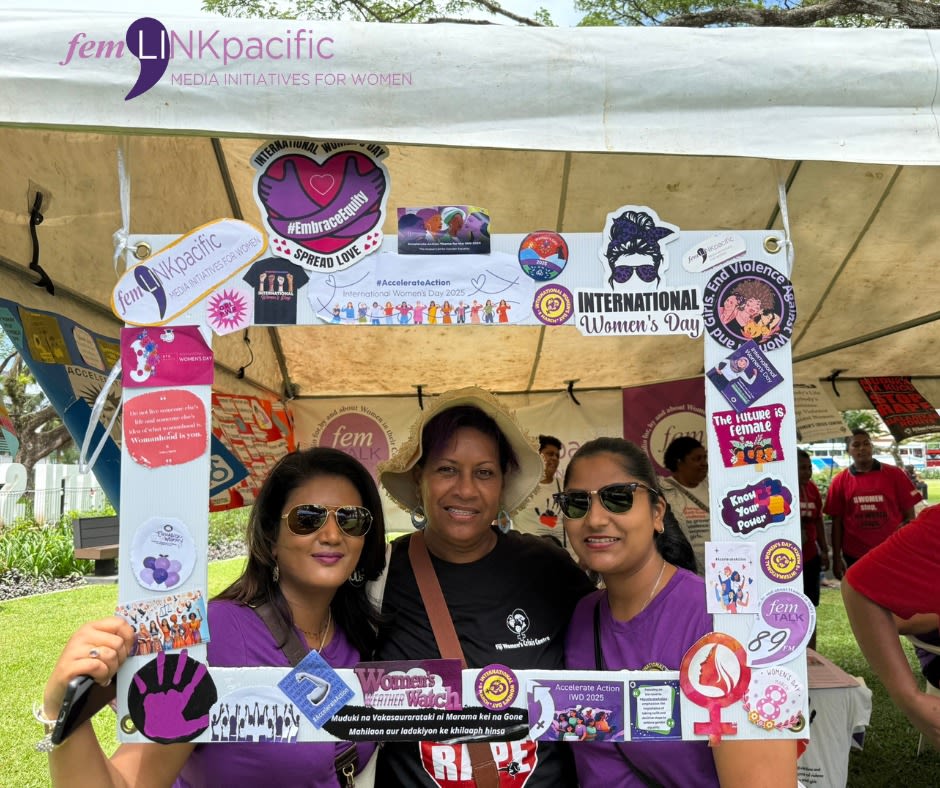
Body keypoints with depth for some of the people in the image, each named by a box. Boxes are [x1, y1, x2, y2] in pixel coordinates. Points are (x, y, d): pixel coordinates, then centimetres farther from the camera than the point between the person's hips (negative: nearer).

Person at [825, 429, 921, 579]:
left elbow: (909, 514, 2)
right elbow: (837, 522, 3)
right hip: (855, 557, 0)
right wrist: (837, 558, 0)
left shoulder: (894, 474, 0)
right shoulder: (840, 481, 0)